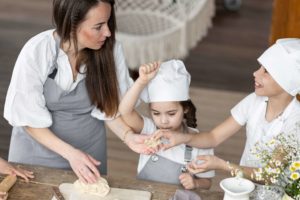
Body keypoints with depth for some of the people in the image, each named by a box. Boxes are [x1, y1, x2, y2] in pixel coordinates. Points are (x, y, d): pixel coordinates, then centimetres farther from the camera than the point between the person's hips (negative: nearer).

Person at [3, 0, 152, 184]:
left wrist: (128, 136, -26)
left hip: (90, 148, 2)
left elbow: (109, 107, -8)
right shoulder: (36, 52, -26)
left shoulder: (110, 48, -21)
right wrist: (70, 153, -25)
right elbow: (29, 119, -16)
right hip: (40, 145, -2)